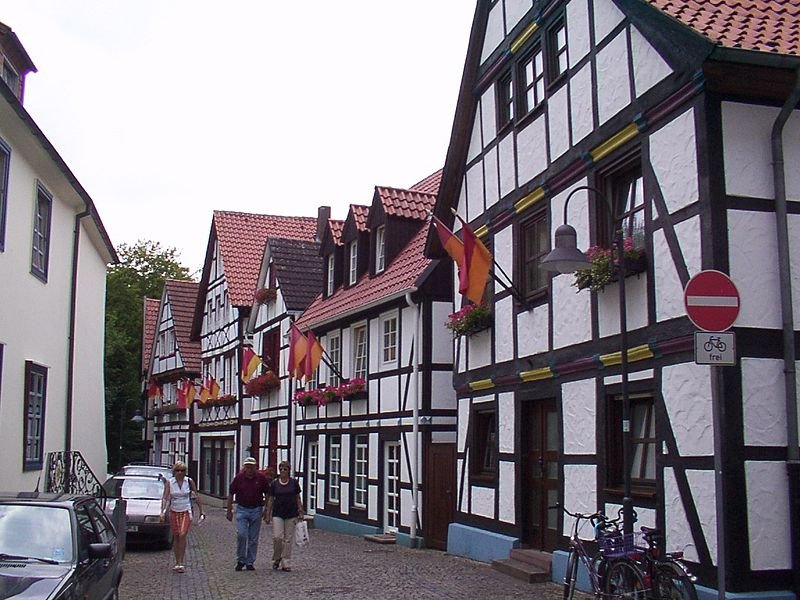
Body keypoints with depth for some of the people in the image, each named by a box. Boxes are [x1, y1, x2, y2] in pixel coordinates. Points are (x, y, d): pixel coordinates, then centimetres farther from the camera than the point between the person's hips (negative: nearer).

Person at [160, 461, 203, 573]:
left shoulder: (189, 481, -1)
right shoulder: (169, 482, -2)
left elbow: (197, 497, 7)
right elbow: (165, 497, -8)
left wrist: (201, 511, 9)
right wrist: (163, 511, -21)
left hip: (186, 512, -1)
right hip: (174, 512, 1)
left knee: (182, 535, -15)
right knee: (176, 537, 6)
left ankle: (180, 563, -13)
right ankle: (177, 563, 18)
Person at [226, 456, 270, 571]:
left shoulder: (261, 478, -3)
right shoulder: (239, 477, -4)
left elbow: (267, 495, 7)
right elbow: (231, 494, 5)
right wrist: (229, 511, 5)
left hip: (256, 510, 1)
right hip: (242, 509, -1)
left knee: (253, 538, 5)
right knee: (241, 535, -11)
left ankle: (250, 562, 16)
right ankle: (240, 560, 7)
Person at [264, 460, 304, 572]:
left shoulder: (294, 482, 1)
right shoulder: (274, 483, 2)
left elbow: (298, 498, 6)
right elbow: (270, 499, 6)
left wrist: (300, 512, 0)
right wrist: (268, 514, 4)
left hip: (291, 514, 0)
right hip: (277, 514, 0)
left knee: (288, 539, 2)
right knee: (277, 537, -9)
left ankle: (285, 563, 10)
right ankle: (276, 559, 14)